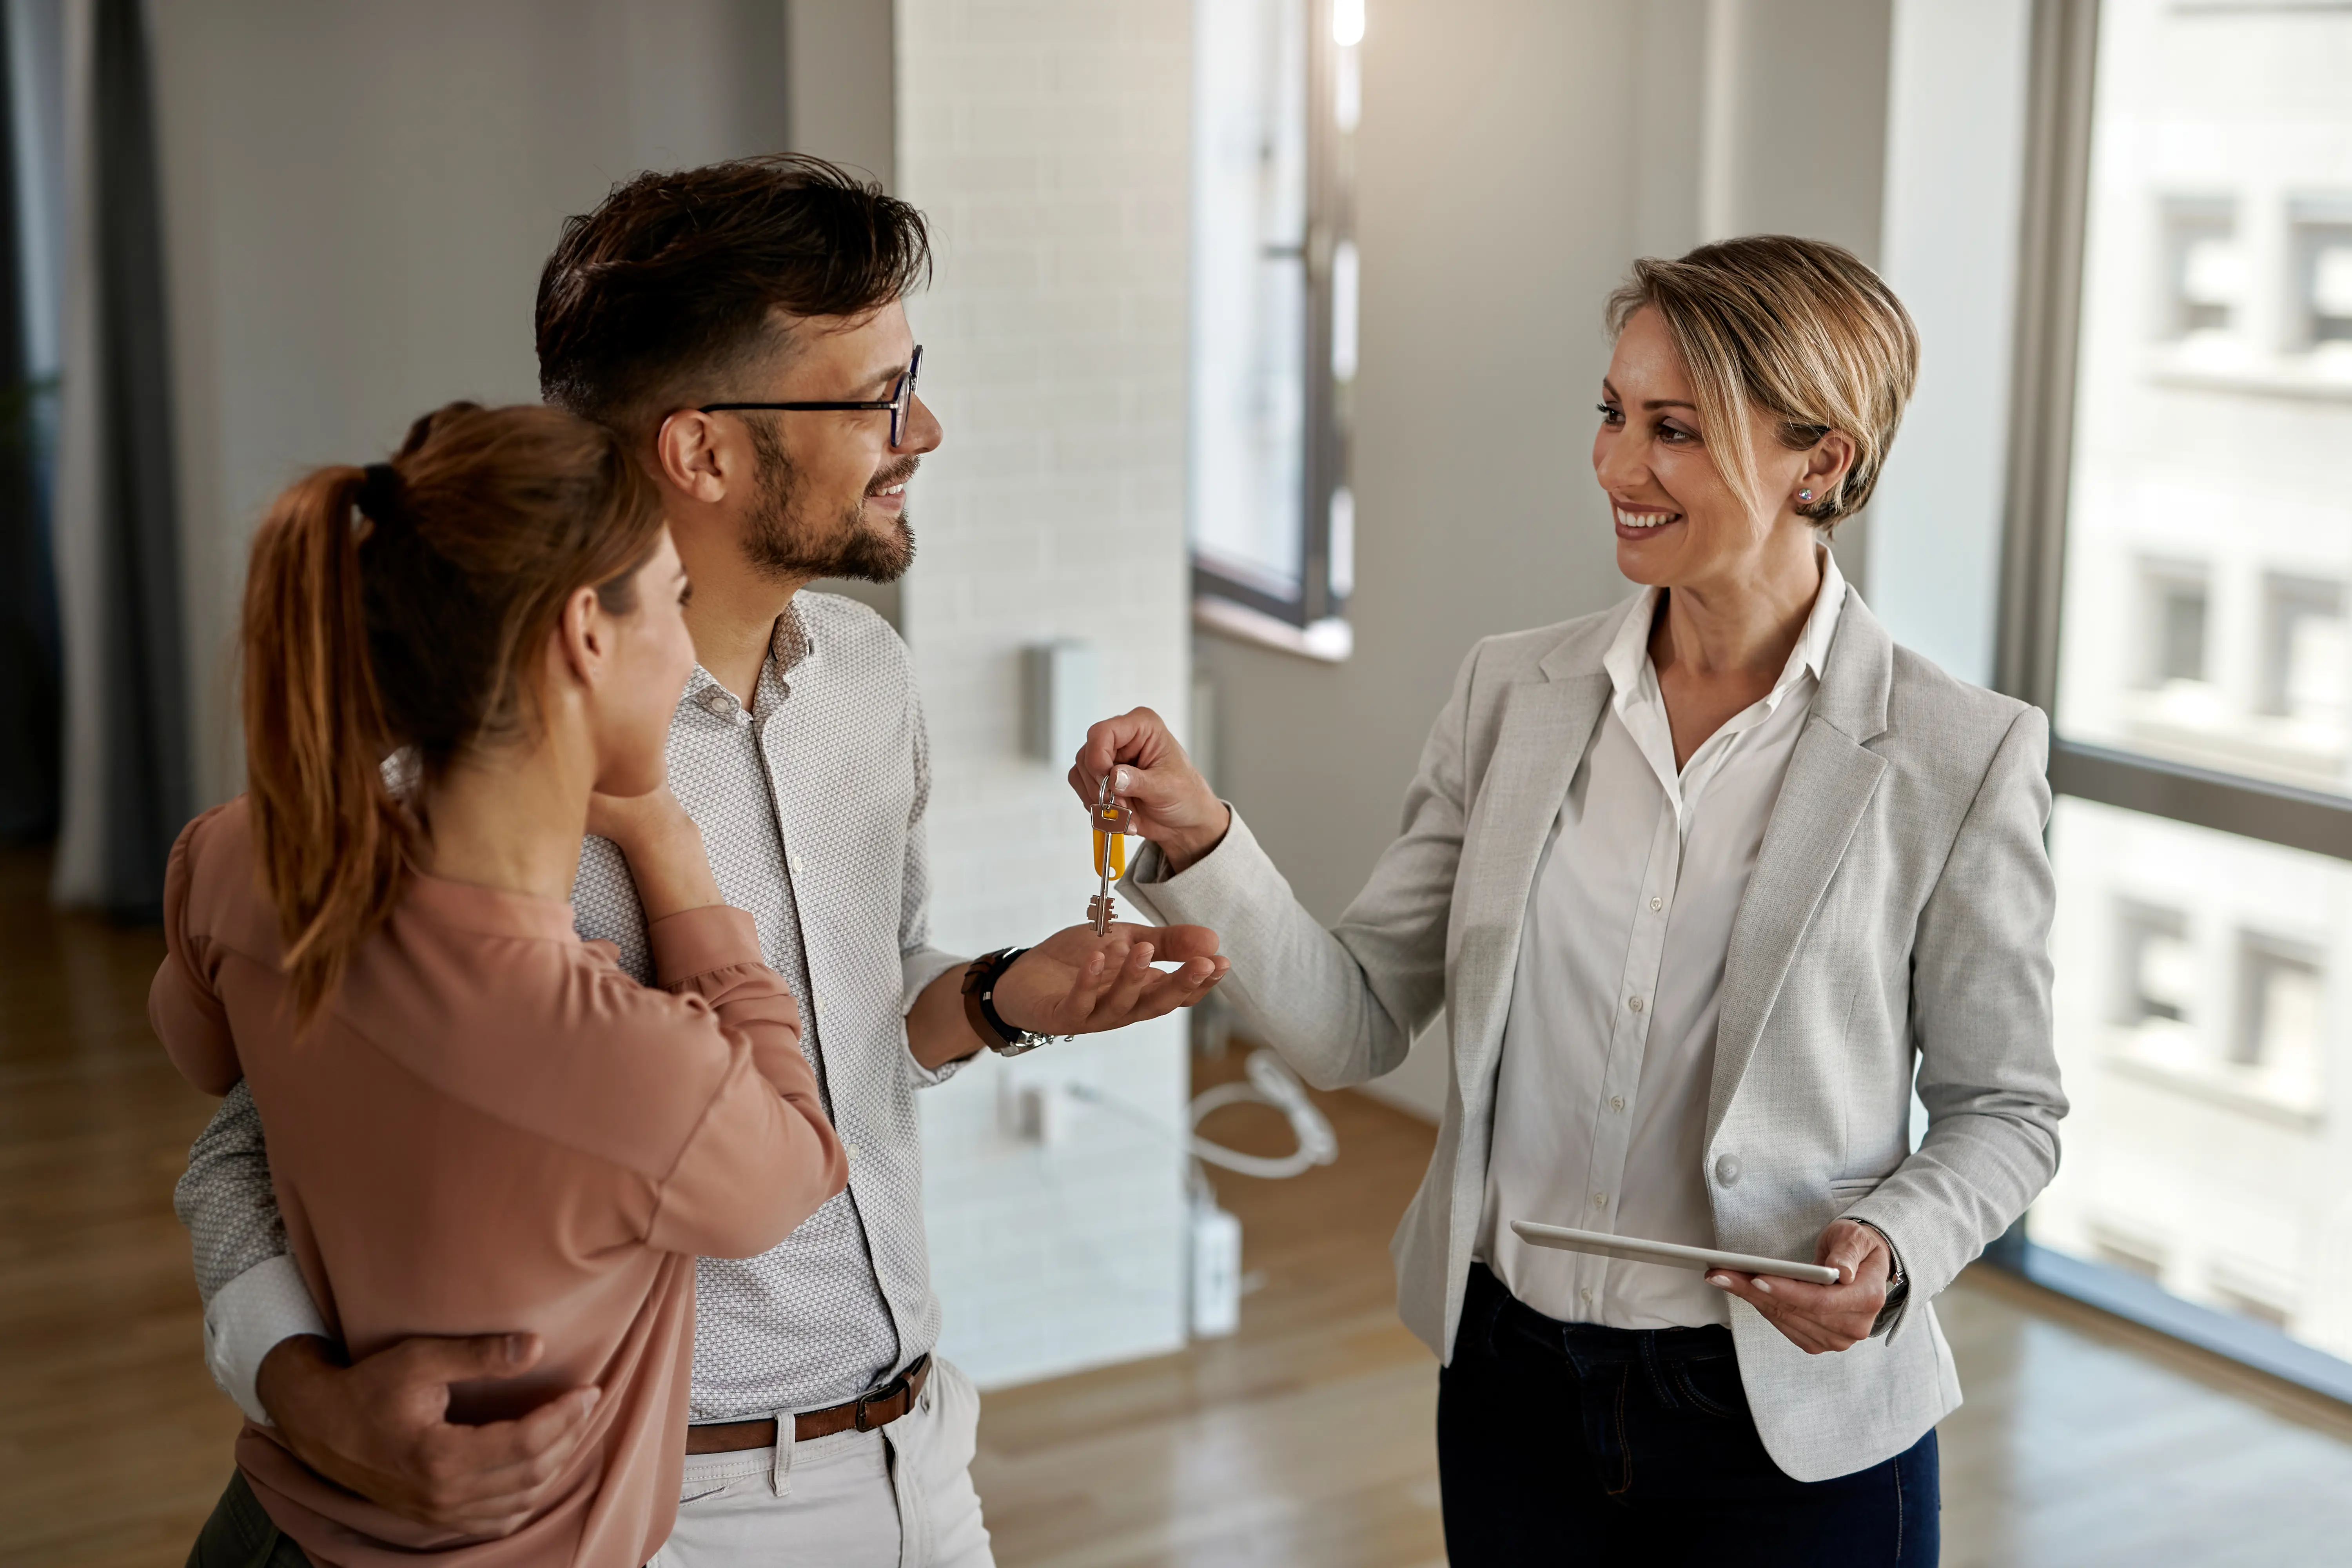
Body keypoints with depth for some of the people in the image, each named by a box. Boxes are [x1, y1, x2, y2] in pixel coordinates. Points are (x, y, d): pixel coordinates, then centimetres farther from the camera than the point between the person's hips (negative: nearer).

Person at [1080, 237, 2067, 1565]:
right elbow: (1357, 1026, -3)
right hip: (1516, 1392, 4)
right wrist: (1200, 841, -17)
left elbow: (2004, 1107, -2)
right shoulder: (1516, 694, -2)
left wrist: (1892, 1250, -20)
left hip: (1797, 1439, -3)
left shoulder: (1955, 757, -12)